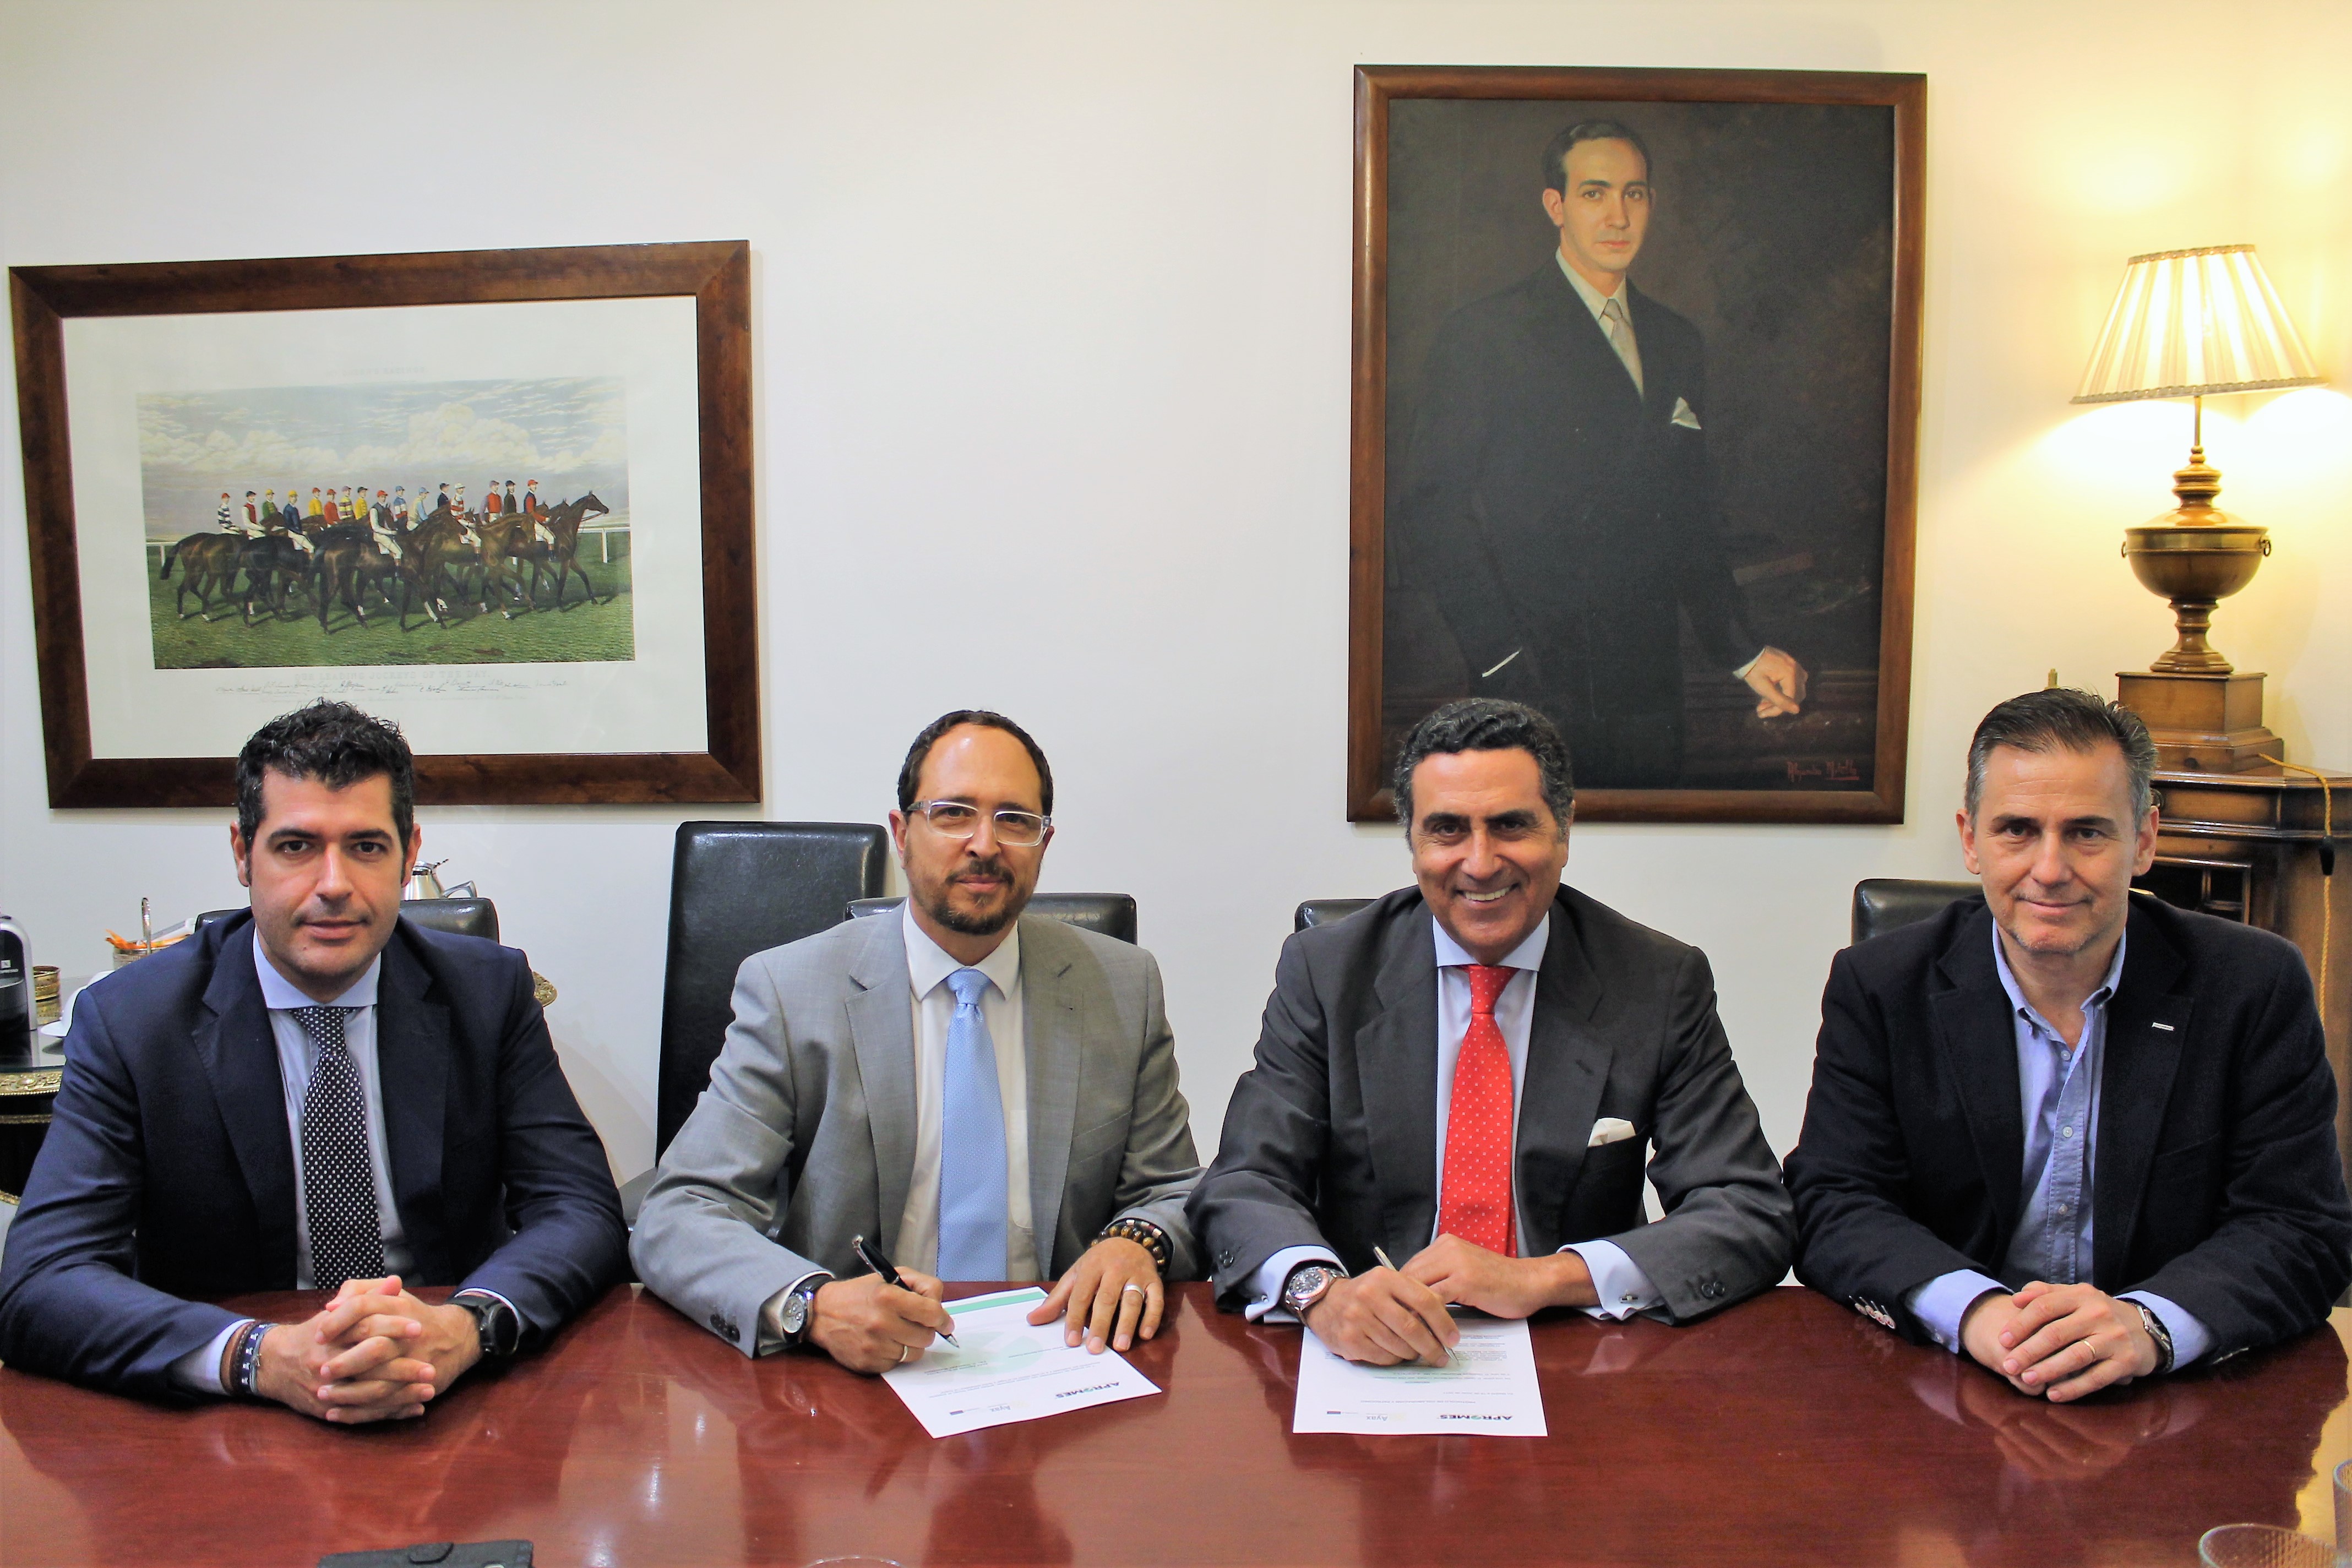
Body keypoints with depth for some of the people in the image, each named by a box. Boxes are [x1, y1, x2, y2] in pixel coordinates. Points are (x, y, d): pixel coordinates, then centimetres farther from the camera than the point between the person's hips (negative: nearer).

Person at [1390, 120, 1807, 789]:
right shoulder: (1483, 333, -2)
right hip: (1534, 688, -5)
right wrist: (1504, 659, -15)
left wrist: (1742, 651, 11)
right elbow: (1429, 512, -8)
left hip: (1650, 695, 5)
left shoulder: (1678, 345, 17)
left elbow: (1690, 519, 20)